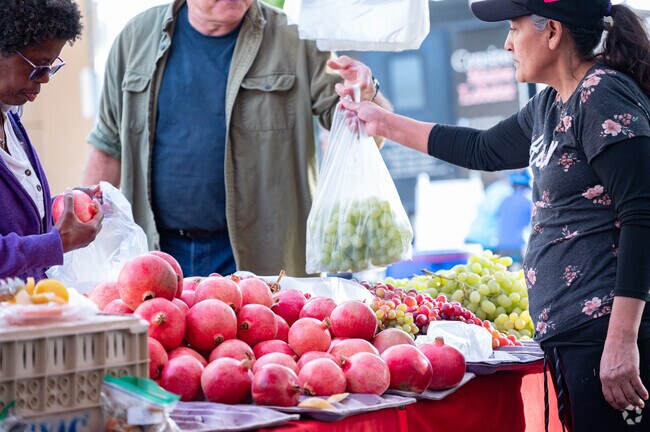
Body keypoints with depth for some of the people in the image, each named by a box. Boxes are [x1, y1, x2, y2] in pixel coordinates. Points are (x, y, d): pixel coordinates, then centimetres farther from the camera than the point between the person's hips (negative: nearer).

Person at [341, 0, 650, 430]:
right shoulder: (550, 106, 17)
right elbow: (482, 150, 33)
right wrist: (385, 123, 38)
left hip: (606, 333, -9)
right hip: (570, 336, 9)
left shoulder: (603, 96, -12)